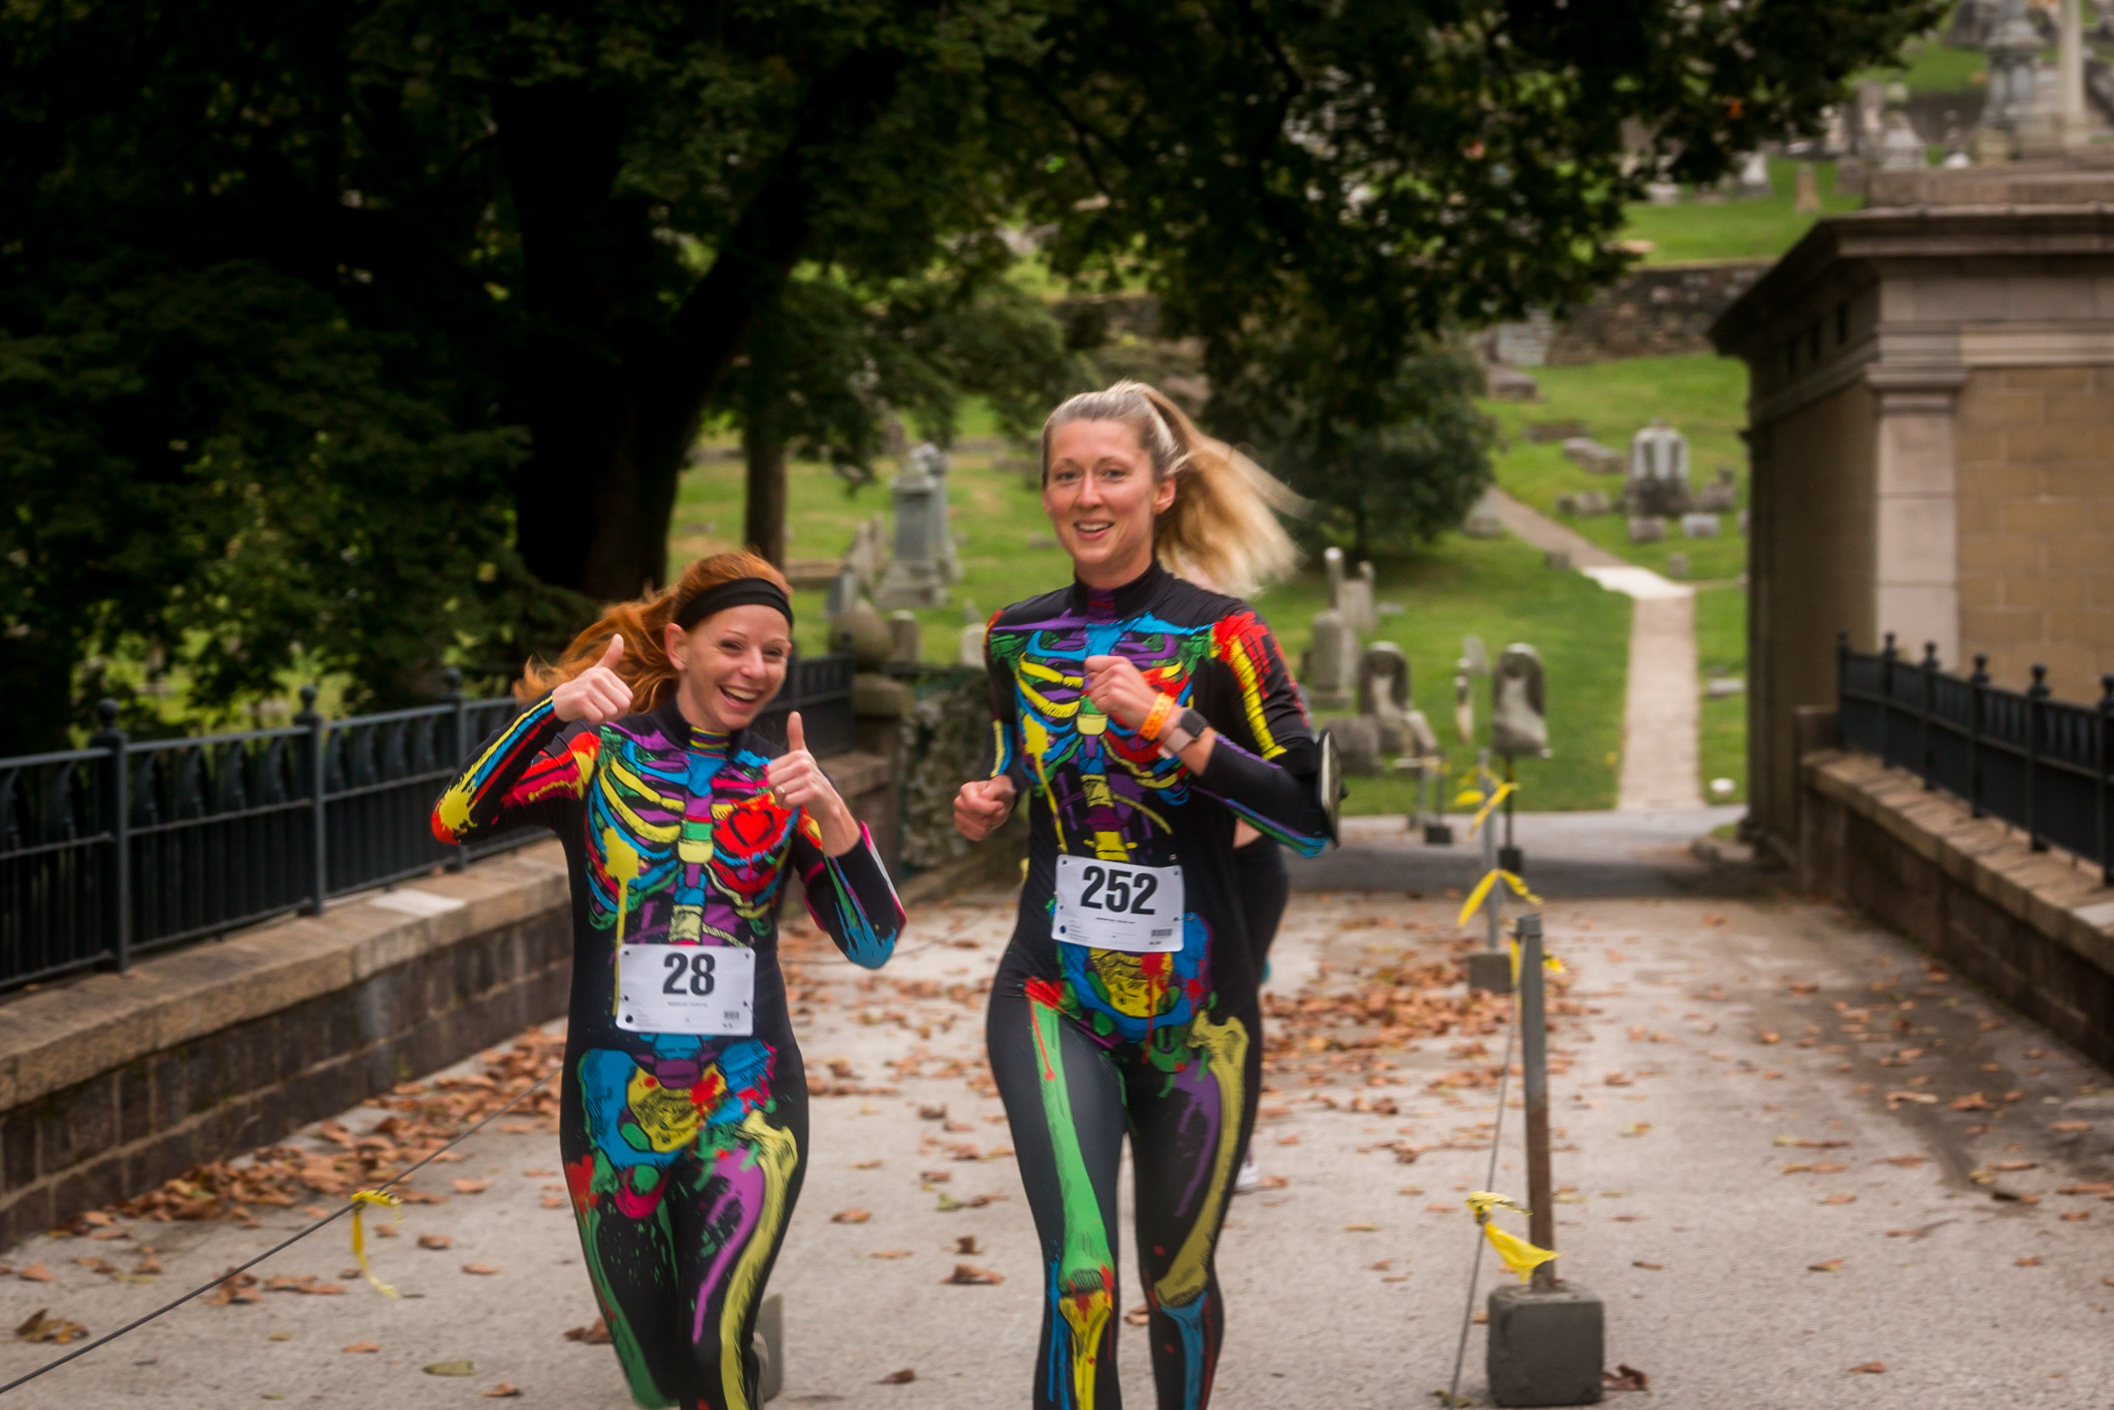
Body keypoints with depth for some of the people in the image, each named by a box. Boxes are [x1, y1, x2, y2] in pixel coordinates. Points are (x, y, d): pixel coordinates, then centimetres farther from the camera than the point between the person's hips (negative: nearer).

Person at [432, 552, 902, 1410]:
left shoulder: (780, 780, 5)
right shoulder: (601, 751, 0)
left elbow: (872, 944, -4)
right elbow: (455, 822, -18)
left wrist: (829, 812, -19)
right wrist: (554, 710, -32)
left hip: (745, 1107, 0)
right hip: (615, 1107, 0)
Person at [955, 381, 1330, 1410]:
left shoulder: (1220, 636, -6)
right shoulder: (1016, 637, 5)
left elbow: (1310, 819, -13)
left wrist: (1173, 728, -21)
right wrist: (989, 806, 1)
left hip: (1196, 1004, -1)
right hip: (1055, 994, 1)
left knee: (1177, 1279, 12)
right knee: (1080, 1276, -17)